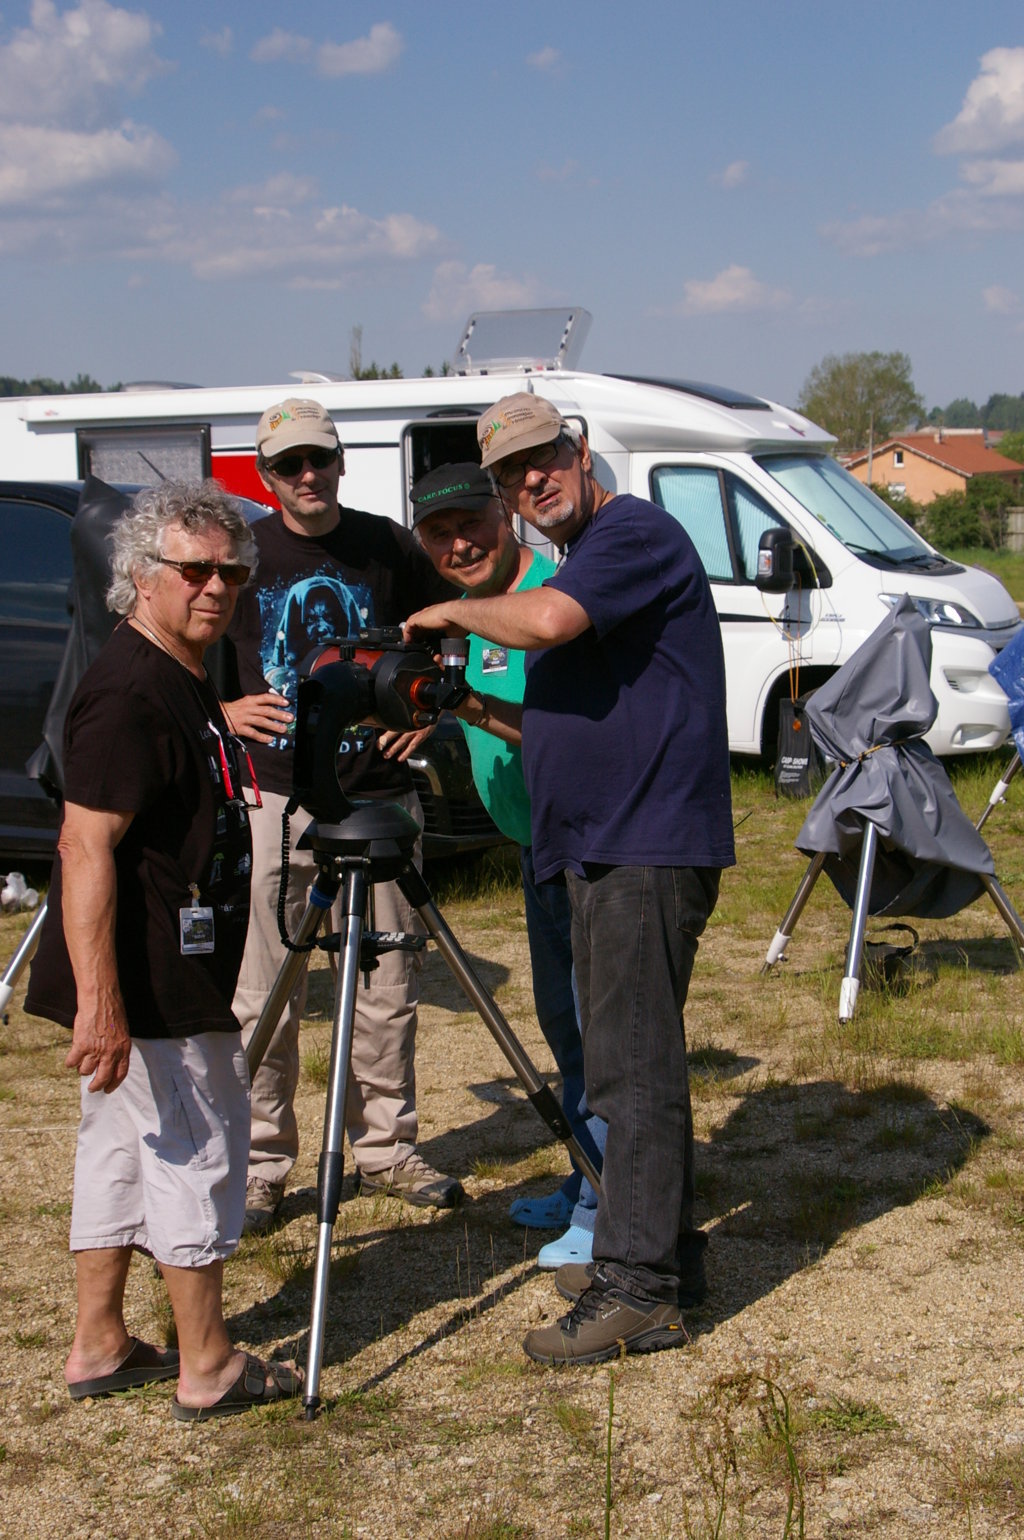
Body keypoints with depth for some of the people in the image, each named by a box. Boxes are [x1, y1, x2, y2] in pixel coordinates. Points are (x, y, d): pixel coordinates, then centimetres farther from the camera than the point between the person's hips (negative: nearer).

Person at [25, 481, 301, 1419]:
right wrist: (99, 1003, -30)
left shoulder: (183, 682, 13)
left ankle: (100, 1347, 27)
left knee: (124, 1146, 15)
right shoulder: (129, 694, -20)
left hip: (166, 980, 10)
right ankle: (209, 1368, 11)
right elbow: (87, 847, -26)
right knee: (197, 1148, -1)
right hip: (150, 989, -10)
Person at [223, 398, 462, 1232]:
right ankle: (261, 1163, 11)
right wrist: (223, 708, -3)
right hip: (276, 797, -1)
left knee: (388, 991, 7)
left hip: (379, 794, 2)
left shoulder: (387, 546, 5)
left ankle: (387, 1148, 21)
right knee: (264, 997, 0)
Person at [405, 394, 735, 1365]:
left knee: (632, 1066, -9)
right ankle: (663, 1249, 25)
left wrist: (454, 612, -10)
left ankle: (638, 1290, -6)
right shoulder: (574, 561, 21)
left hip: (649, 848, -10)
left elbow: (547, 621, -29)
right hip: (602, 848, 10)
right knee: (625, 1062, 15)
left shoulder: (635, 532, -10)